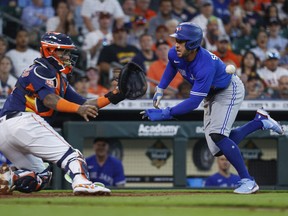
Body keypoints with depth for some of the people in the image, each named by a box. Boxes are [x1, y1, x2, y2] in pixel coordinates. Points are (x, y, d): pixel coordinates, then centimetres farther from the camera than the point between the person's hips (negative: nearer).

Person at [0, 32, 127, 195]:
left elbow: (83, 104, 23)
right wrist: (79, 109, -31)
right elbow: (49, 99, -18)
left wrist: (112, 97, 11)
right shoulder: (40, 69, 0)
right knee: (68, 154, -16)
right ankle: (82, 182, -42)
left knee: (40, 177, 15)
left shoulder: (59, 79, 28)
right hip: (23, 121, -10)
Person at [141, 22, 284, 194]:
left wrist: (165, 114, -42)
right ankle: (260, 121, 21)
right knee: (218, 150, 3)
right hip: (212, 94, 8)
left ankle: (248, 181, -20)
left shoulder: (205, 66, -41)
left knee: (217, 135, -28)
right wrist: (161, 89, 6)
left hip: (230, 90, -8)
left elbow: (193, 102, -41)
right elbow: (172, 66, 10)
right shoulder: (175, 54, -19)